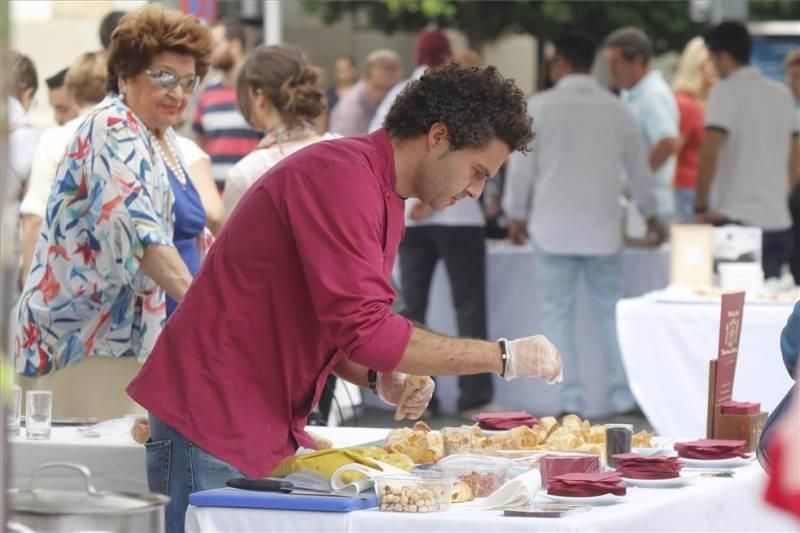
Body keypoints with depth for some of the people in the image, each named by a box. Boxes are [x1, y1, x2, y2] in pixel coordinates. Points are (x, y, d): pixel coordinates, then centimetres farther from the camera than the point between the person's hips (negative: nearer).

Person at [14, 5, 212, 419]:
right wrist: (199, 298, -41)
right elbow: (136, 227, -30)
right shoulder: (115, 130, -15)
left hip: (123, 332, 9)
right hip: (91, 335, -9)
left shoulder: (156, 134, 15)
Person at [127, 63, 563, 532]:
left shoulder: (386, 203, 14)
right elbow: (363, 330, -26)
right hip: (213, 423, -10)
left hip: (272, 430, 10)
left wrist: (383, 379, 1)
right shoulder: (341, 176, -18)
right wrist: (504, 357, -19)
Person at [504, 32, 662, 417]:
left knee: (557, 314, 4)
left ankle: (571, 400, 1)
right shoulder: (617, 110, 4)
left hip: (554, 227, -2)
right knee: (611, 312, 11)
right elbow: (639, 167, 14)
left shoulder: (539, 107, -6)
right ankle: (623, 396, 9)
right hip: (602, 227, 3)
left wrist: (516, 214, 12)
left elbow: (521, 165, -2)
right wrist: (649, 213, 30)